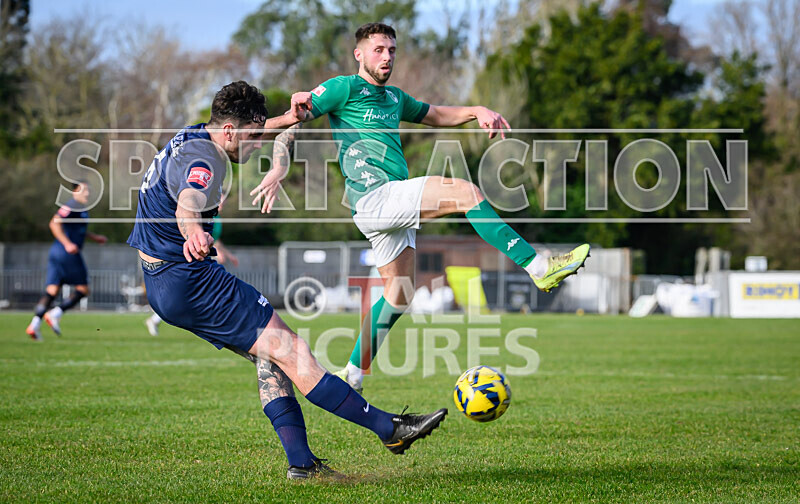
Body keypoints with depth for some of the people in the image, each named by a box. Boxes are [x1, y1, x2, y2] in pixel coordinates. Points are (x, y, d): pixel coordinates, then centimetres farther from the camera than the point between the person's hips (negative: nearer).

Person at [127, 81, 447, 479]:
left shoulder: (193, 137, 9)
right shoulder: (203, 162, -22)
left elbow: (246, 133, 33)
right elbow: (188, 203, -46)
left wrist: (286, 120, 34)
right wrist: (194, 233, -67)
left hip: (162, 283, 11)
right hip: (189, 280, -11)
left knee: (268, 355, 10)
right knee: (289, 349, -12)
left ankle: (300, 461, 4)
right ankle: (389, 428, -12)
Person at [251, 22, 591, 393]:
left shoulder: (394, 97, 24)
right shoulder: (345, 88, 0)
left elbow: (435, 115, 35)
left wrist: (477, 111, 17)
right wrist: (280, 165, -20)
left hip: (394, 204, 9)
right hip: (373, 195, -9)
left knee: (398, 296, 12)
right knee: (466, 193, -21)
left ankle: (352, 377, 21)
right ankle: (539, 268, -24)